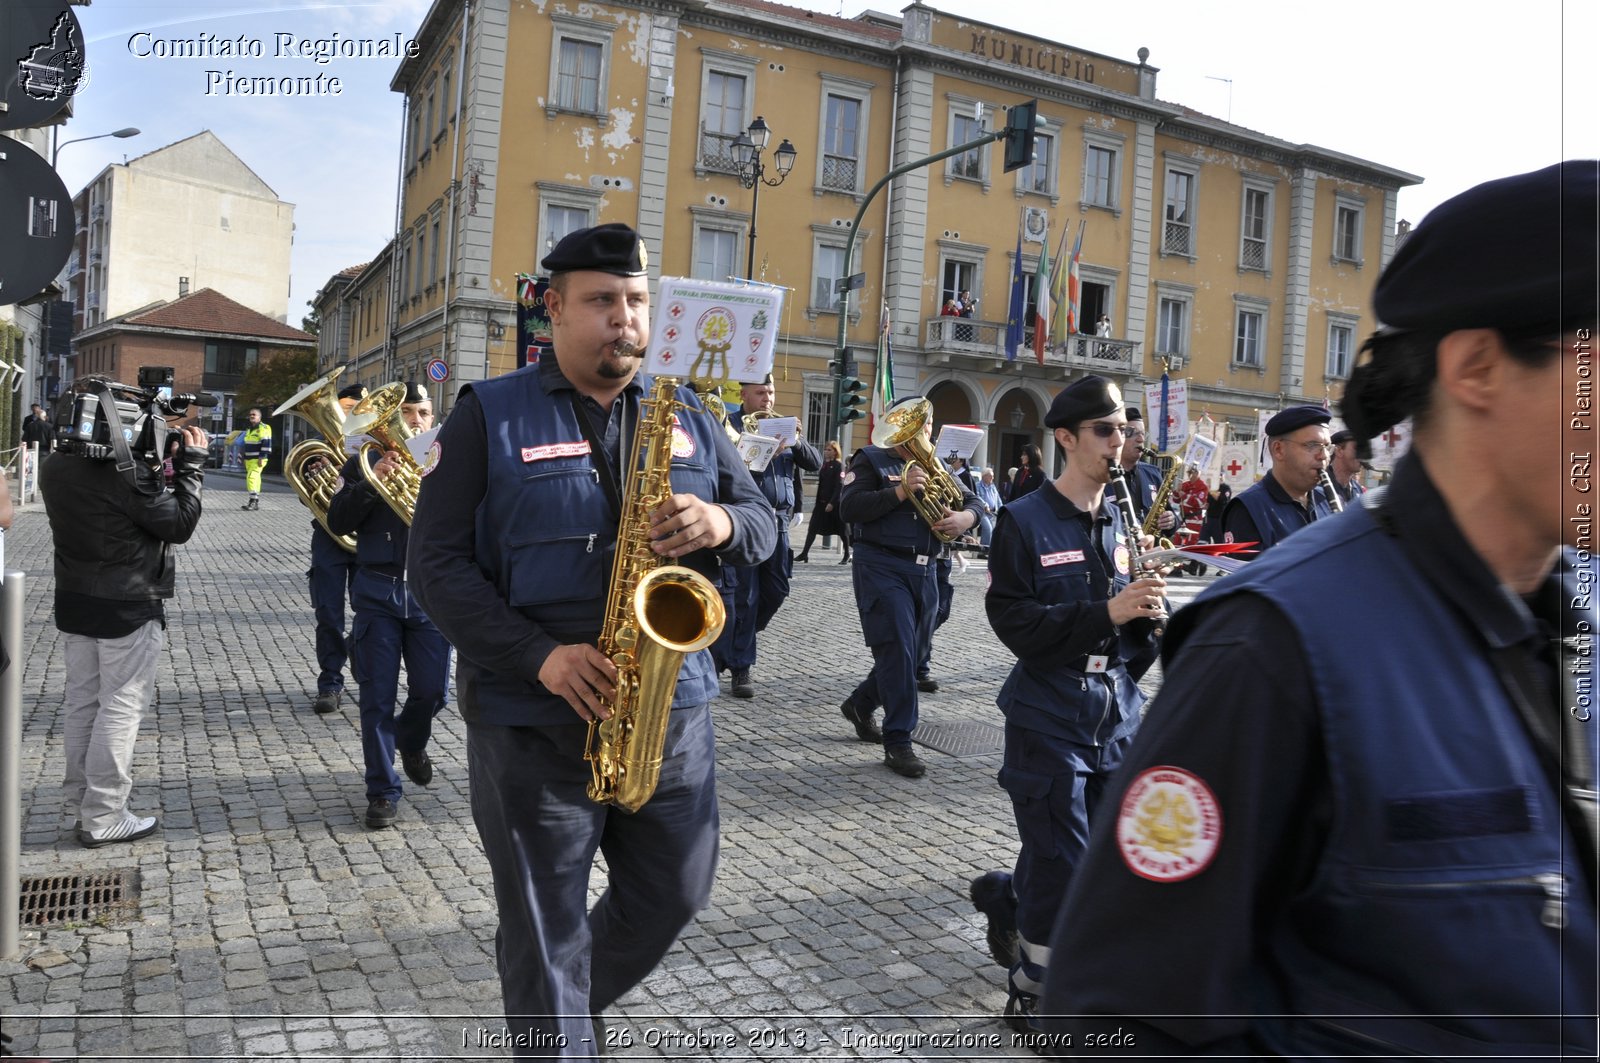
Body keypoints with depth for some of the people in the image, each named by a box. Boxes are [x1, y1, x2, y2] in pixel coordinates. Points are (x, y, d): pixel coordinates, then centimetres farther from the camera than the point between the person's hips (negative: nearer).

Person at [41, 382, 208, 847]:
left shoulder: (54, 468, 1)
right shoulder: (124, 470, -22)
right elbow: (180, 524, -15)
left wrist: (152, 461, 5)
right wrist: (191, 463, -9)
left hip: (74, 602, 8)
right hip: (128, 607, -8)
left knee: (81, 700, 17)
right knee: (120, 708, 1)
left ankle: (79, 799, 29)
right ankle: (102, 817, 7)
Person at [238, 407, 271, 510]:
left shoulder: (263, 428, -9)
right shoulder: (248, 429, 19)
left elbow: (266, 444, -17)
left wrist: (261, 458, -21)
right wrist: (244, 458, 25)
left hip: (258, 459, -9)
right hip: (249, 459, 9)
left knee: (251, 477, -19)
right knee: (255, 479, 10)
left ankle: (253, 500, -20)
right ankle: (257, 502, 14)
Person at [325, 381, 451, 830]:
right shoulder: (365, 461, 5)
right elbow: (338, 523, -5)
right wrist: (371, 480, -19)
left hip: (430, 591, 1)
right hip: (378, 590, -1)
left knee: (432, 691, 3)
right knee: (377, 697, 2)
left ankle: (411, 741, 37)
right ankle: (383, 791, 13)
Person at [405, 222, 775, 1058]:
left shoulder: (687, 415, 9)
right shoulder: (490, 414, -3)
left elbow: (763, 521, 9)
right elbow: (437, 560, -8)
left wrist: (722, 524, -17)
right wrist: (539, 655, -22)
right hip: (533, 721, -4)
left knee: (672, 896, 17)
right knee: (545, 931, 7)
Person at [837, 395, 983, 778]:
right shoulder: (871, 459, 0)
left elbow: (972, 501, 13)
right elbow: (849, 507, -14)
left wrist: (965, 516, -12)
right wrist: (900, 491, -22)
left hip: (925, 570, 7)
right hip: (882, 567, -7)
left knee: (911, 652, 12)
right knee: (897, 650, -12)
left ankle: (860, 703, 36)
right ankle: (898, 742, -6)